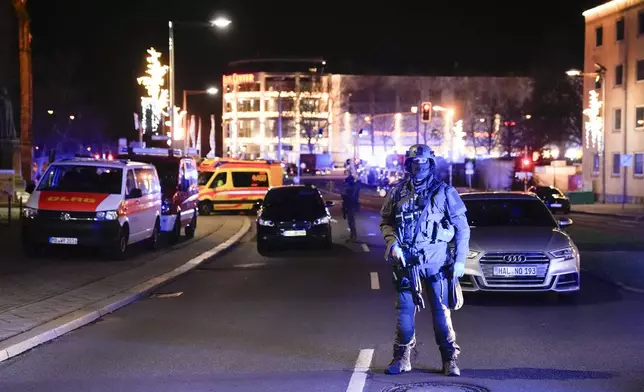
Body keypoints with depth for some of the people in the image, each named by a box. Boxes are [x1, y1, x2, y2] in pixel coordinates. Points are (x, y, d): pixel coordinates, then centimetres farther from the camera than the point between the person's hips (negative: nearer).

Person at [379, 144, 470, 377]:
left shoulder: (444, 192, 0)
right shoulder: (398, 192, 6)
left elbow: (462, 228, 3)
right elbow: (386, 222, 12)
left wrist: (460, 260, -3)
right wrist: (393, 243, -6)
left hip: (436, 260, -2)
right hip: (405, 259, 2)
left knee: (441, 310, -1)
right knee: (405, 311, 7)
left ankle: (449, 359, 8)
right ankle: (402, 358, 16)